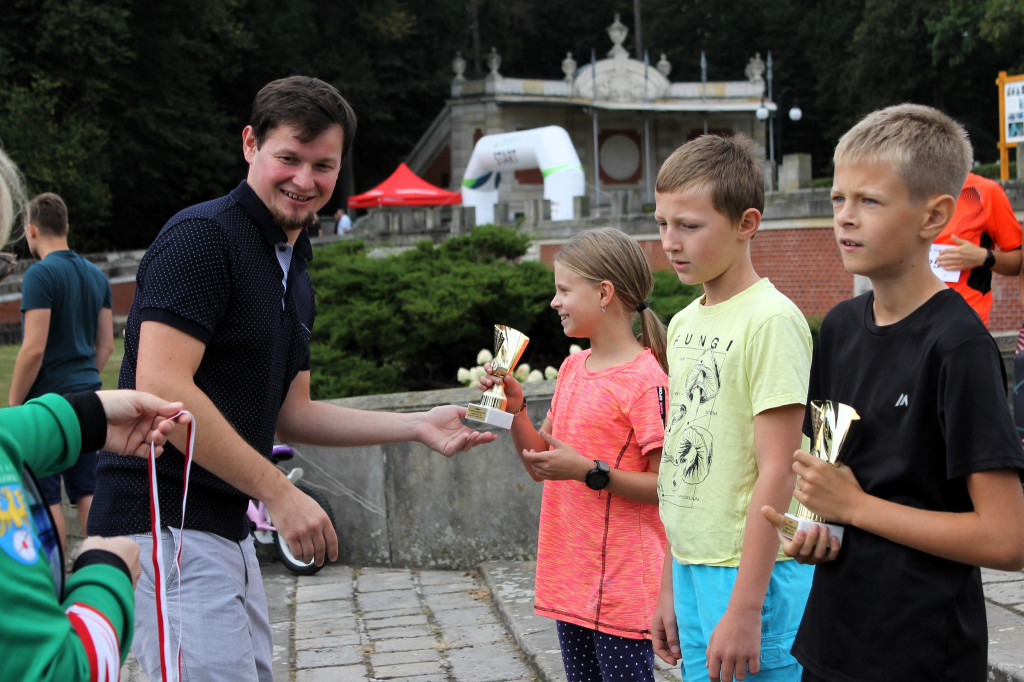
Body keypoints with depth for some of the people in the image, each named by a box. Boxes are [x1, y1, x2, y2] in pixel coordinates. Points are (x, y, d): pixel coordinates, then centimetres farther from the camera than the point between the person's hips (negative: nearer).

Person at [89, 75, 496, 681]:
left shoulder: (295, 273, 16)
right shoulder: (201, 235, -13)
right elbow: (161, 387, -23)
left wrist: (419, 425, 12)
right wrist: (281, 493, -20)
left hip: (228, 528, 10)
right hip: (166, 522, -9)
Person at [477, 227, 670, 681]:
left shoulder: (644, 381, -15)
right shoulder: (573, 367, 11)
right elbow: (539, 466, 14)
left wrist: (590, 471, -22)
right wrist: (515, 408, 0)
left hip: (622, 584, -8)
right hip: (570, 575, 8)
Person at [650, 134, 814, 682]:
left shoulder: (771, 320, -14)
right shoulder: (683, 324, 10)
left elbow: (776, 473, -17)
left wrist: (745, 607, -18)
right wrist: (669, 588, 16)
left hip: (752, 575, -7)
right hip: (692, 570, 7)